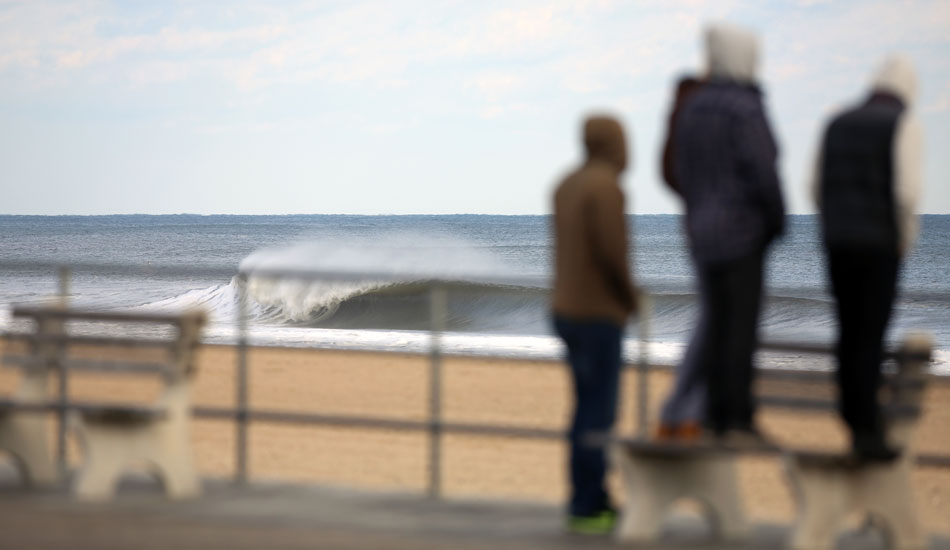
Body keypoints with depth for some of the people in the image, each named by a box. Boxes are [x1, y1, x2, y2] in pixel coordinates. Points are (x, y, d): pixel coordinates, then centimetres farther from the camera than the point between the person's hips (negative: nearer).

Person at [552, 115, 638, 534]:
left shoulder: (566, 186, 12)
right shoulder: (606, 186, -16)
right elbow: (612, 252, -24)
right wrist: (630, 296, -7)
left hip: (568, 310, 9)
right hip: (598, 316, -9)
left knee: (590, 407, 15)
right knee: (597, 415, -4)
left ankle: (594, 500, 20)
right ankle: (586, 510, -3)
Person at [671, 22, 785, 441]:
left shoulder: (692, 108, 9)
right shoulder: (746, 109, -14)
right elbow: (763, 171, -19)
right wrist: (778, 220, -4)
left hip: (703, 233, 7)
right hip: (743, 232, -7)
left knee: (715, 326, 10)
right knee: (741, 327, -5)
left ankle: (716, 417, 11)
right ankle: (738, 421, -6)